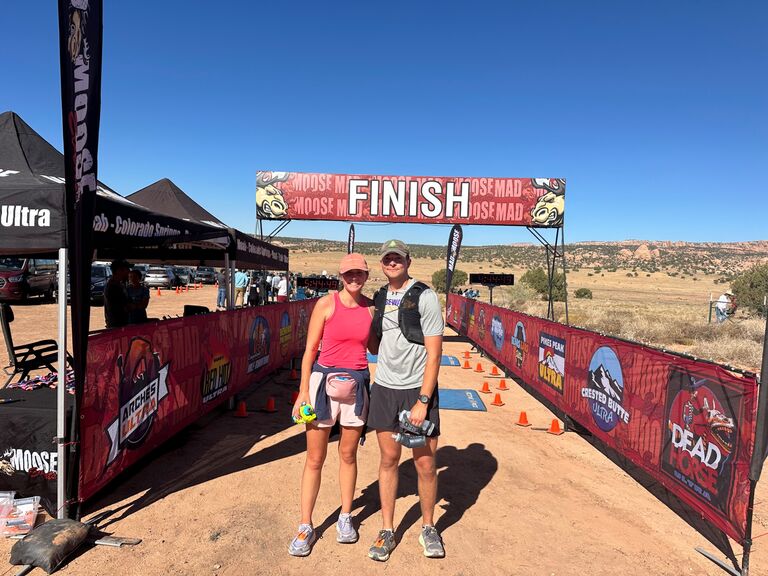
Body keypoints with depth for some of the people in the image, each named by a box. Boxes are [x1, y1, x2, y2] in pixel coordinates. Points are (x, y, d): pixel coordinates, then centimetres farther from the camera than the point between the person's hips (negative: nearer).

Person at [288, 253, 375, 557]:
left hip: (357, 384, 2)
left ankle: (345, 518, 33)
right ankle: (305, 526, 22)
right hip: (323, 381, -2)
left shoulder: (372, 307, 2)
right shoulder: (326, 304, -7)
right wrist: (303, 390, -7)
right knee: (315, 459, 6)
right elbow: (310, 349, -4)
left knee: (348, 455, 15)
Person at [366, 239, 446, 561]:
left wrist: (422, 401, -16)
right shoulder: (379, 299, 8)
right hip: (384, 389, 4)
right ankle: (387, 531, 25)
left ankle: (428, 528, 27)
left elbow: (434, 353, -12)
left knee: (425, 464, 4)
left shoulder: (424, 297, -9)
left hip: (419, 389, -4)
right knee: (389, 459, 10)